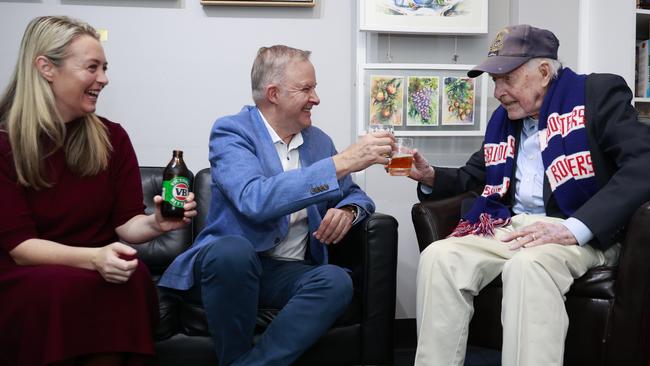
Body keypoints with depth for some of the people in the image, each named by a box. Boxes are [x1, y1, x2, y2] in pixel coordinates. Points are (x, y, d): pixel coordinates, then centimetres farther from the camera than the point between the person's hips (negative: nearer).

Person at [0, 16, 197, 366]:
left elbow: (125, 223, 5)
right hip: (29, 277, -2)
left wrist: (155, 223, -18)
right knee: (60, 288, -36)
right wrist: (93, 257, -27)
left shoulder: (112, 137, 4)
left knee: (131, 279, -31)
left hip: (102, 273, 3)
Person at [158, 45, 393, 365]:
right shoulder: (230, 132, -8)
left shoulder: (319, 141, 10)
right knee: (232, 249, -38)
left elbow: (356, 195, 17)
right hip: (231, 263, -4)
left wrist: (347, 210, -10)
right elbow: (254, 200, -26)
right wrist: (342, 162, -27)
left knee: (337, 281, -27)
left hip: (289, 273, 4)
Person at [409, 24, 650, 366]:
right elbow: (472, 175, 30)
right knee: (438, 256, -20)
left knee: (528, 265, -37)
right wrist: (430, 176, 6)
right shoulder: (502, 117, 19)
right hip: (506, 227, 6)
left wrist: (574, 227, -25)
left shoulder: (597, 93, -1)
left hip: (581, 233, -5)